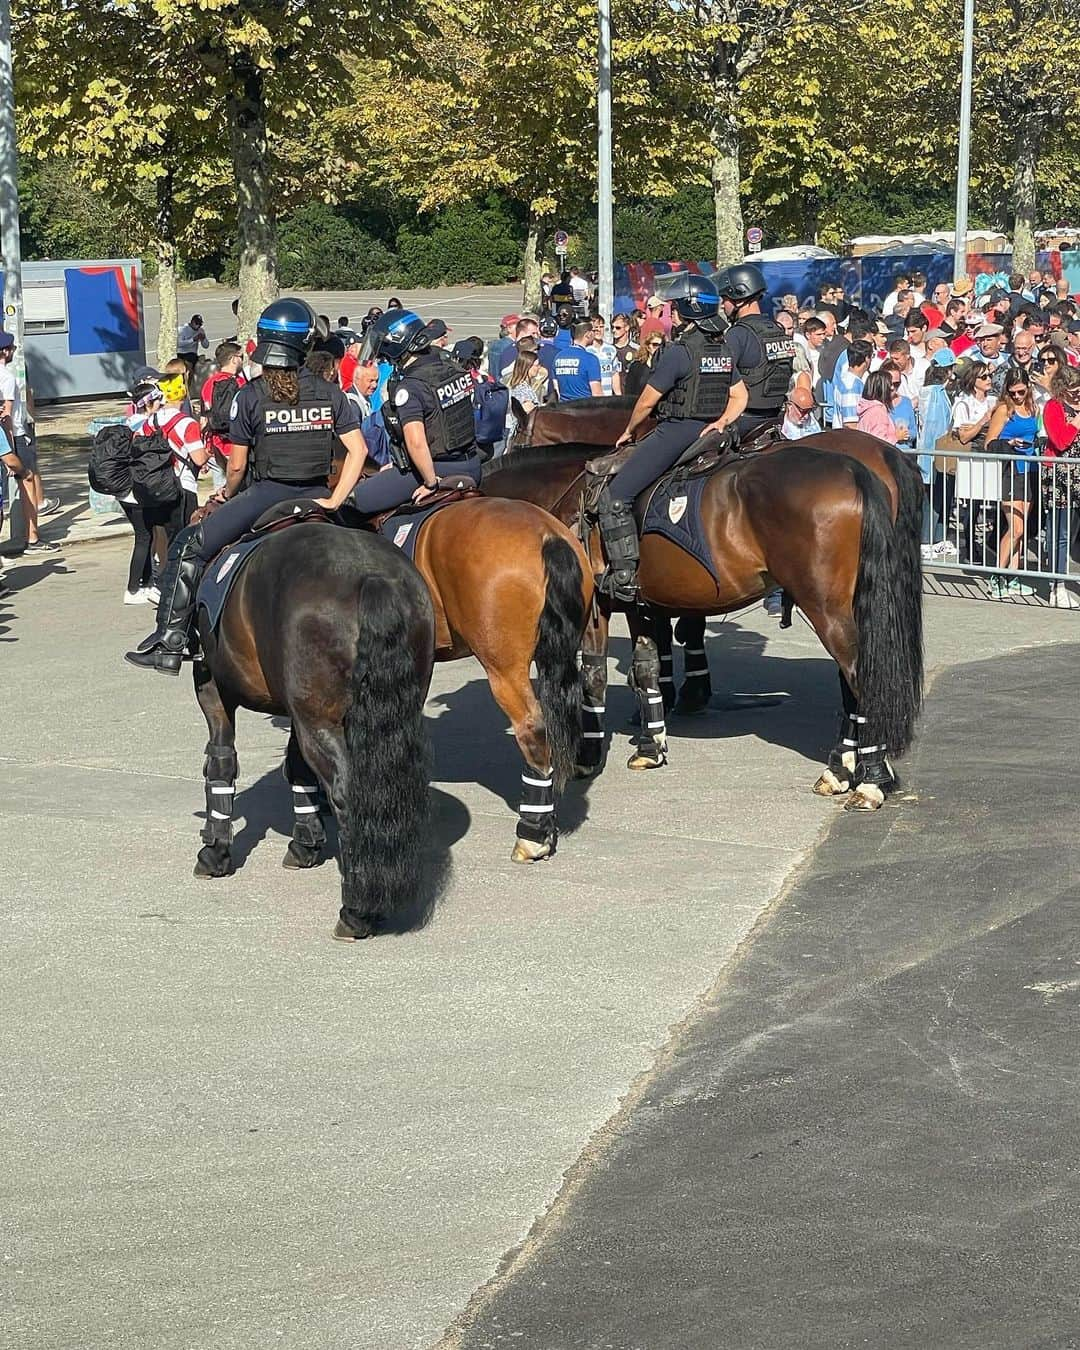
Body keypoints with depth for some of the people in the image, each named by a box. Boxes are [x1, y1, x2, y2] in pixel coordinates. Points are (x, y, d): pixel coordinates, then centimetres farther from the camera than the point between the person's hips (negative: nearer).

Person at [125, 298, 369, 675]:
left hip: (267, 495, -3)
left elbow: (237, 465, -1)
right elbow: (358, 450, -1)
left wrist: (228, 494, 18)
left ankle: (169, 642, -1)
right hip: (315, 496, 4)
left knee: (188, 547, 6)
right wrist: (335, 500, 1)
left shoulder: (250, 396, -4)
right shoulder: (330, 394, 5)